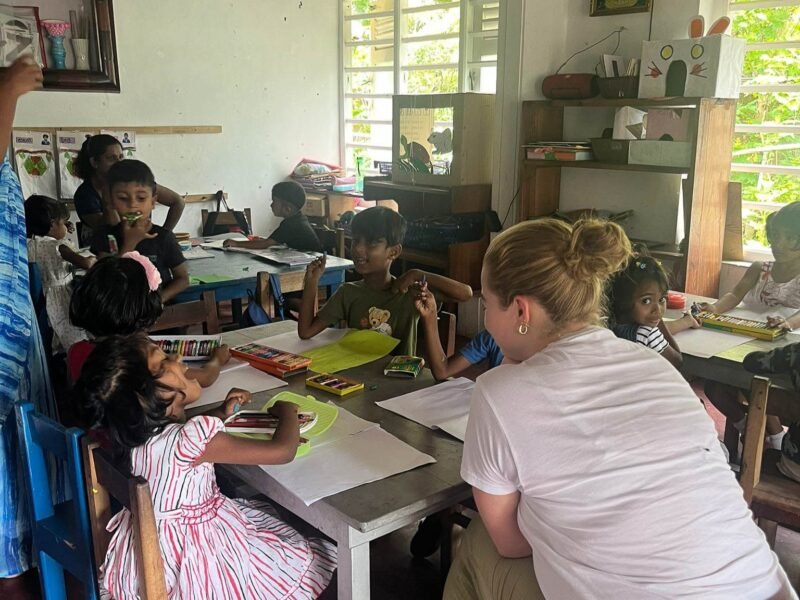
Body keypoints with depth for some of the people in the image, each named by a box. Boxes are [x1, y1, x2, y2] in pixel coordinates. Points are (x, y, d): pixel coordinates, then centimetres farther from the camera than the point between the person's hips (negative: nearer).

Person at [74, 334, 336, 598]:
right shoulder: (189, 438, -34)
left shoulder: (142, 429, -8)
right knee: (309, 563, 6)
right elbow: (282, 451, -31)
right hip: (195, 557, -8)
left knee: (265, 515, 28)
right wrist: (286, 411, -12)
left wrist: (221, 414, 7)